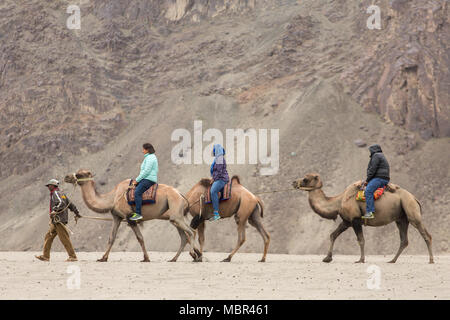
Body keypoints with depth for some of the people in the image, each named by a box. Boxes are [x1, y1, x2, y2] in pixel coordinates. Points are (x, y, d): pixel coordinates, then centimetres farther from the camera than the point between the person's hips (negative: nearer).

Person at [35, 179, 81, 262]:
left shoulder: (56, 193, -8)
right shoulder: (62, 194, 20)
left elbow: (61, 203, -25)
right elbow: (70, 205, 22)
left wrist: (55, 211, -35)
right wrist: (77, 214, 25)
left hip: (58, 220, -10)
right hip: (56, 221, 10)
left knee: (64, 238, -9)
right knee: (48, 237, 11)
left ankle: (73, 256, -9)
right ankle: (45, 256, 13)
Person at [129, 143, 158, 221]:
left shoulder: (150, 158, -11)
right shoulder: (151, 157, 22)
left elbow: (146, 171, -18)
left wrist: (137, 180, -13)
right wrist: (138, 180, 17)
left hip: (149, 179, -11)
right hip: (146, 179, 11)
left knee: (137, 192, -25)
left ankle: (138, 214, -31)